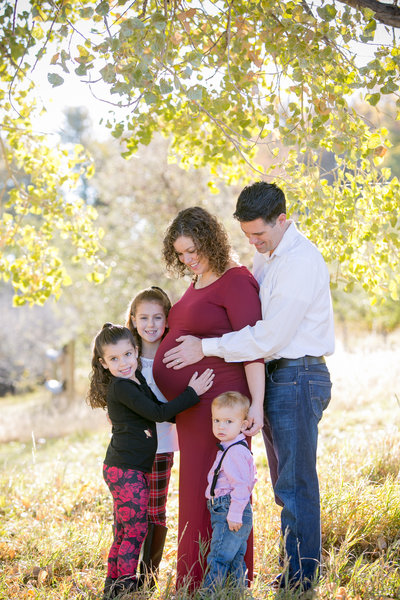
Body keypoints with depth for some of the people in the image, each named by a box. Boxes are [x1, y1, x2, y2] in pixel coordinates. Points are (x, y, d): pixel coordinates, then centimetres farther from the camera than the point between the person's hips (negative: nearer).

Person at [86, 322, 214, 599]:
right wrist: (192, 393, -17)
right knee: (136, 530, -6)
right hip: (126, 470, -9)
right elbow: (157, 414, -19)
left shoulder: (136, 378, 13)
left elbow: (159, 408, 23)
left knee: (124, 530, 15)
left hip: (135, 469, 10)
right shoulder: (121, 387, -17)